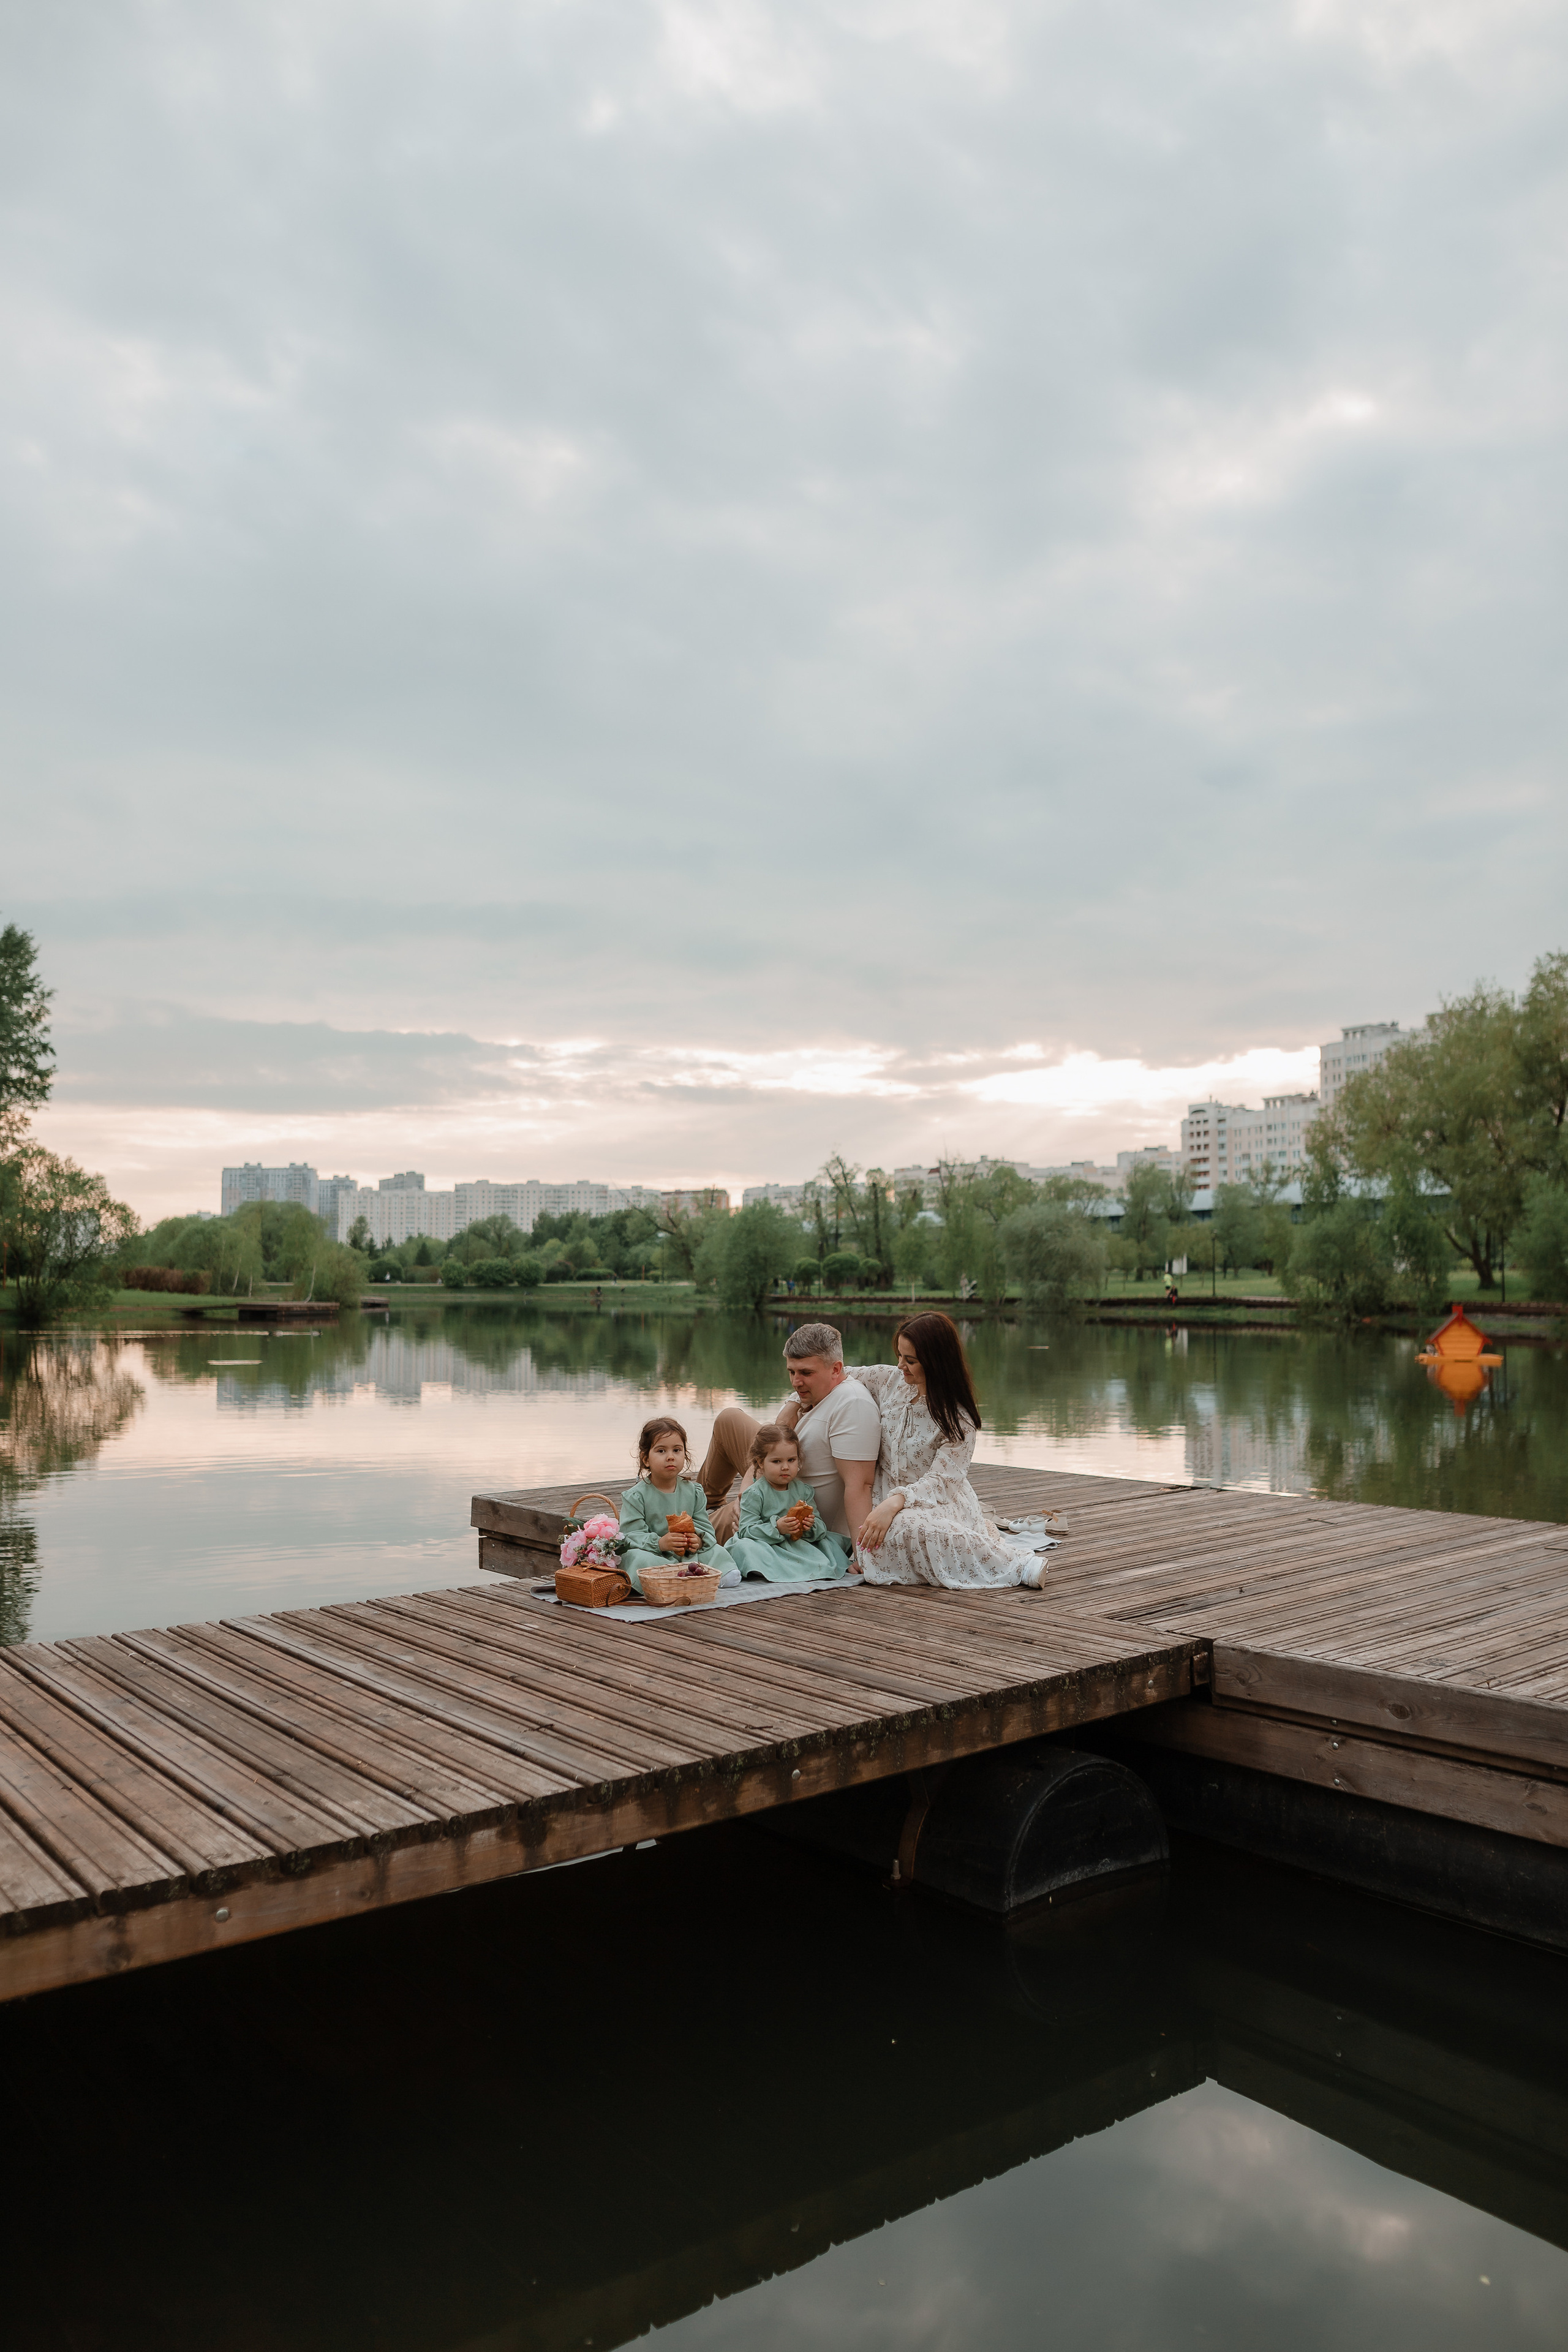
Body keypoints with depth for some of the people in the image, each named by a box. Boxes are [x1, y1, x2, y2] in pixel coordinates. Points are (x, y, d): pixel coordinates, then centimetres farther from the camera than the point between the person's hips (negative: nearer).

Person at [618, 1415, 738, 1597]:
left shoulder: (694, 1491, 7)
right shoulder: (635, 1496, -5)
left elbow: (706, 1528, 6)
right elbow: (631, 1535, -13)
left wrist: (699, 1541, -18)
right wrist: (659, 1543, -29)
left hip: (690, 1555, 4)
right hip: (653, 1554, -4)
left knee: (717, 1552, -15)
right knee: (634, 1557, -34)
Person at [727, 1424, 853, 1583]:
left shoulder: (805, 1490, 8)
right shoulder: (754, 1494, -7)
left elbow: (821, 1527, 7)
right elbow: (746, 1531, -14)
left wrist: (812, 1527, -17)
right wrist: (777, 1528, -26)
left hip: (799, 1545, 4)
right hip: (766, 1546, -4)